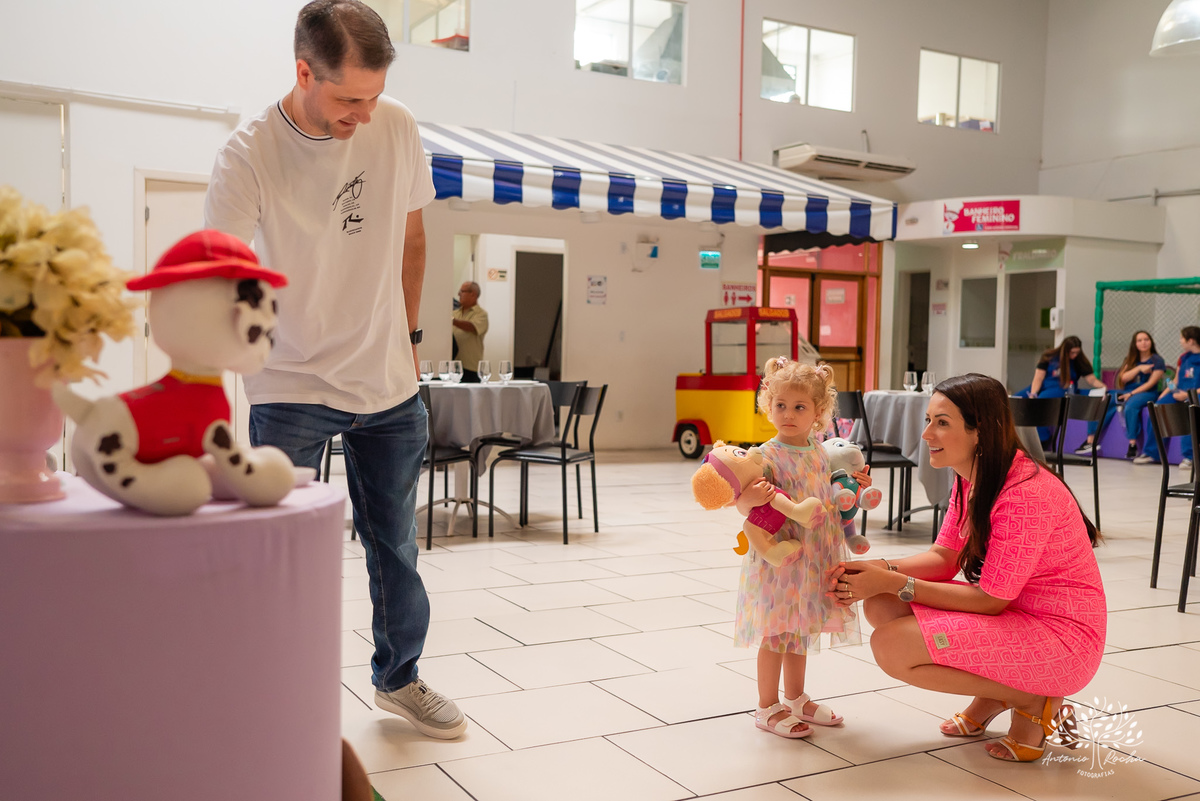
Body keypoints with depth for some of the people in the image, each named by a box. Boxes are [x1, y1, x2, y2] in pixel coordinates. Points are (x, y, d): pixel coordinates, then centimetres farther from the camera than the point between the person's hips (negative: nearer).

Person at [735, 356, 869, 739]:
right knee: (775, 634, 3)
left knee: (801, 631, 19)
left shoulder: (819, 453, 5)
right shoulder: (767, 456, -16)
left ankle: (796, 698, 35)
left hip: (814, 559, 7)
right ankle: (768, 707, 17)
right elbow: (744, 505, -21)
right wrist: (750, 498, -42)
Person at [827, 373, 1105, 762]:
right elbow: (943, 556, 5)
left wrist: (894, 583, -21)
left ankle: (1034, 701, -4)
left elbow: (990, 599, -23)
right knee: (880, 606, -3)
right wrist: (881, 570, -14)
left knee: (892, 646, -22)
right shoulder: (970, 476, 2)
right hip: (1011, 613, 9)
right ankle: (994, 694, 10)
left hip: (1061, 635, -9)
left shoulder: (1026, 493, -27)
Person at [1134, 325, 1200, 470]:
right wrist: (1161, 397, 7)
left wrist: (1187, 394, -21)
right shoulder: (1184, 358, 15)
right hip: (1178, 394, 7)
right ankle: (1151, 453, -8)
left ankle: (1188, 457, -34)